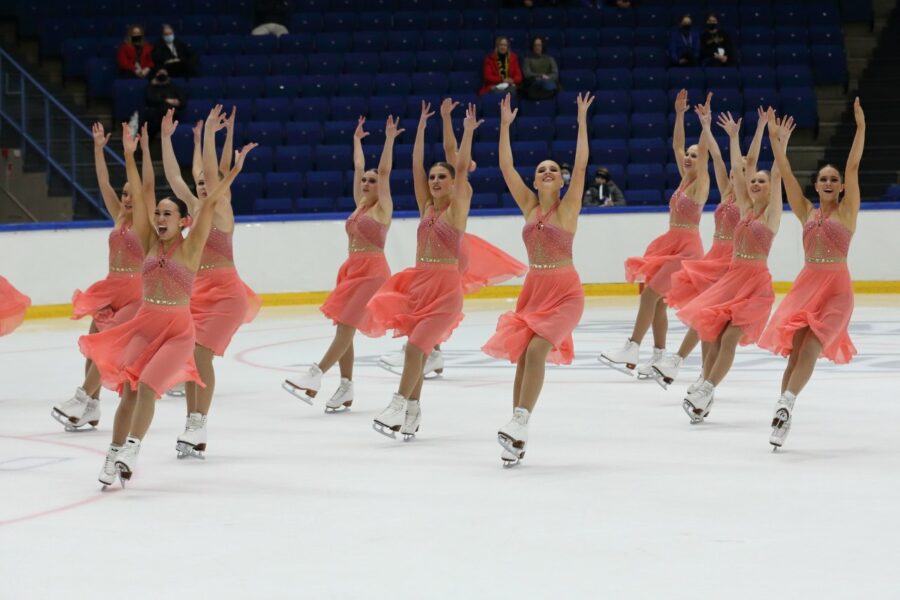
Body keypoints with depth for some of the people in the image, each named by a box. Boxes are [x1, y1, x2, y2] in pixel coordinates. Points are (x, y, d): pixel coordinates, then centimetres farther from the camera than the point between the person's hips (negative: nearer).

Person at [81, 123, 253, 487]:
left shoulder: (190, 247, -3)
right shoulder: (149, 243, 6)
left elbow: (211, 203, -10)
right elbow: (138, 197, 1)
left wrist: (235, 170, -15)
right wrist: (129, 155, -5)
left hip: (178, 329, -3)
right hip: (144, 325, 3)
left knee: (147, 385, -20)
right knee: (128, 388, -11)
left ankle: (131, 450, -21)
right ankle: (114, 456, -11)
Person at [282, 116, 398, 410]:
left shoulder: (383, 208, -2)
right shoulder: (360, 206, 15)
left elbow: (384, 172, -9)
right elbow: (358, 168, 23)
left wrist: (389, 139, -12)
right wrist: (357, 140, 29)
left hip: (372, 270, -8)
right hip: (352, 269, 8)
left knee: (346, 325, -14)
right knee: (343, 327, 2)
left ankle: (315, 376, -23)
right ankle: (346, 387, 2)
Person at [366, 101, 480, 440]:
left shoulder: (457, 208, -1)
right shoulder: (426, 208, 12)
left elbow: (462, 169, -10)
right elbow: (416, 167, 9)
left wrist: (468, 132, -13)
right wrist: (421, 128, 6)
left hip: (445, 286, -6)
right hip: (417, 282, 6)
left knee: (416, 346, -15)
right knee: (417, 348, 6)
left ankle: (399, 408, -17)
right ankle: (412, 410, 10)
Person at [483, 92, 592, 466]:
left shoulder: (568, 206, -3)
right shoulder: (529, 206, 8)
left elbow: (581, 164, -13)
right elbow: (506, 167, 4)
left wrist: (582, 121, -16)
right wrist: (505, 125, -1)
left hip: (565, 292, -5)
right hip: (533, 290, 5)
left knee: (536, 350, -22)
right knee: (522, 356, -1)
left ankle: (520, 424, -25)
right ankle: (517, 438, 1)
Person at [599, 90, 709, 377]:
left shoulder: (700, 183, -5)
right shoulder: (684, 180, 14)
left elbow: (704, 151, -18)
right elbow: (677, 145, 15)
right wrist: (680, 114, 10)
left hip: (686, 247, -9)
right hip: (670, 244, 9)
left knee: (651, 293, -16)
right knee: (655, 298, 4)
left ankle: (631, 351, -19)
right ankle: (659, 357, 6)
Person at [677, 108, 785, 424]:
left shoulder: (772, 213, -1)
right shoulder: (746, 209, 13)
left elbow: (777, 177, -12)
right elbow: (737, 172, 11)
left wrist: (779, 146, -21)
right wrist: (733, 137, 8)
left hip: (756, 282, -6)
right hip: (732, 277, 6)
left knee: (729, 337, -14)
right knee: (715, 336, -2)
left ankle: (704, 393, -16)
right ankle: (703, 395, 2)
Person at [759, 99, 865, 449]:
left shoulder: (847, 211, 4)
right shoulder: (806, 212, 14)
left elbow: (853, 167, -3)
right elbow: (786, 173, 11)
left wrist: (860, 127, -10)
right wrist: (774, 138, 6)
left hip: (836, 288, -4)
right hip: (806, 284, 4)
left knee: (811, 347, -19)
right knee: (795, 350, -6)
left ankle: (786, 404, -30)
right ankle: (783, 417, -7)